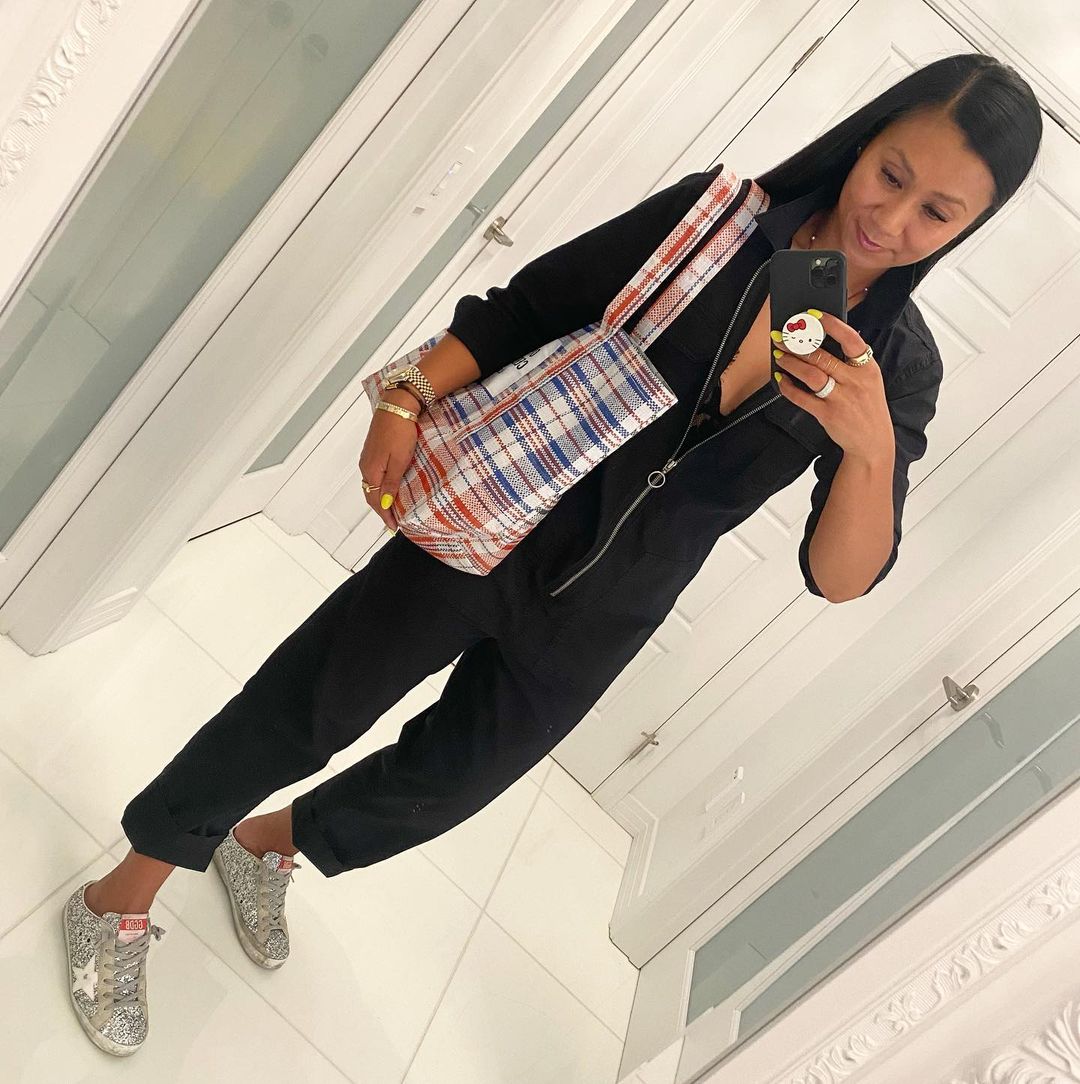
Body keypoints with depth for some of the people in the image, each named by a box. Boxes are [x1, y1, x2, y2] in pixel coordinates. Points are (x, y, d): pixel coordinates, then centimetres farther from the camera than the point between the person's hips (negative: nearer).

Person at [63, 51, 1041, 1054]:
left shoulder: (901, 366, -4)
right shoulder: (718, 215, -8)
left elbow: (841, 576, -12)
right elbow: (522, 308, -4)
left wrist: (874, 448, -30)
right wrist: (412, 400, -16)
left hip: (591, 627, 3)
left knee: (440, 787, 19)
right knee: (297, 716, 5)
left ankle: (266, 843, 52)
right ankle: (122, 899, 34)